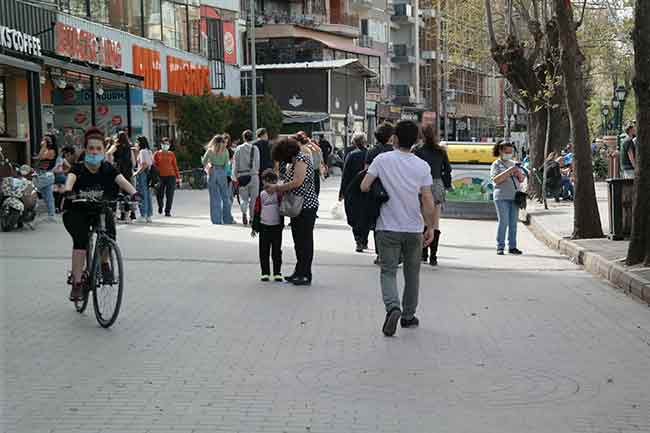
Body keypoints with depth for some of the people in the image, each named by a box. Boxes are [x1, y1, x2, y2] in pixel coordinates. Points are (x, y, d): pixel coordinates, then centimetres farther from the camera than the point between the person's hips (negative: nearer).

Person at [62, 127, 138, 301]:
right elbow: (70, 178, -35)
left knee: (109, 233, -27)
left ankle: (103, 262, 4)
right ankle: (77, 283, -17)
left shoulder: (107, 169, -8)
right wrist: (68, 191, -59)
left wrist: (133, 192, -46)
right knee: (81, 240, -26)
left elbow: (121, 180, -25)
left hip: (99, 210, 2)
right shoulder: (78, 168, -14)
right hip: (76, 211, -2)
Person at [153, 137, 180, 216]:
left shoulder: (171, 154, 11)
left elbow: (175, 166, 13)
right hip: (160, 176, -1)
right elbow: (154, 165, 8)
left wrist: (178, 177, 9)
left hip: (171, 176, 1)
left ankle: (167, 211, 3)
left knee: (169, 195, -4)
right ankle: (160, 206, 30)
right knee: (159, 194, 0)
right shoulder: (157, 154, 8)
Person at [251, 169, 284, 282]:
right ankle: (265, 273, 12)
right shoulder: (261, 195, 0)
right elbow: (257, 211, 4)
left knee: (277, 251, 6)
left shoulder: (279, 195, -2)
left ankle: (277, 273, 13)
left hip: (277, 227, 0)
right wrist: (255, 227, 3)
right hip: (264, 227, 0)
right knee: (264, 251, 4)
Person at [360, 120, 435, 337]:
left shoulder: (382, 160, -7)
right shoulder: (422, 166, -4)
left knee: (388, 271, 2)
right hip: (414, 229, 1)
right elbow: (428, 202, -6)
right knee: (412, 272, 16)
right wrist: (430, 228, 4)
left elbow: (364, 187, -11)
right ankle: (408, 316, 23)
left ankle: (393, 307, -23)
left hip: (388, 228, -1)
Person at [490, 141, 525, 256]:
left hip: (515, 197, 5)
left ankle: (512, 247, 10)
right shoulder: (496, 164, 2)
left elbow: (522, 179, 18)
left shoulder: (514, 164, 17)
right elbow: (496, 180, -12)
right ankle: (500, 247, -4)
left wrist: (518, 174, -4)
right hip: (502, 197, -5)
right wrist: (509, 171, -19)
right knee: (503, 222, -9)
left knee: (513, 223, 5)